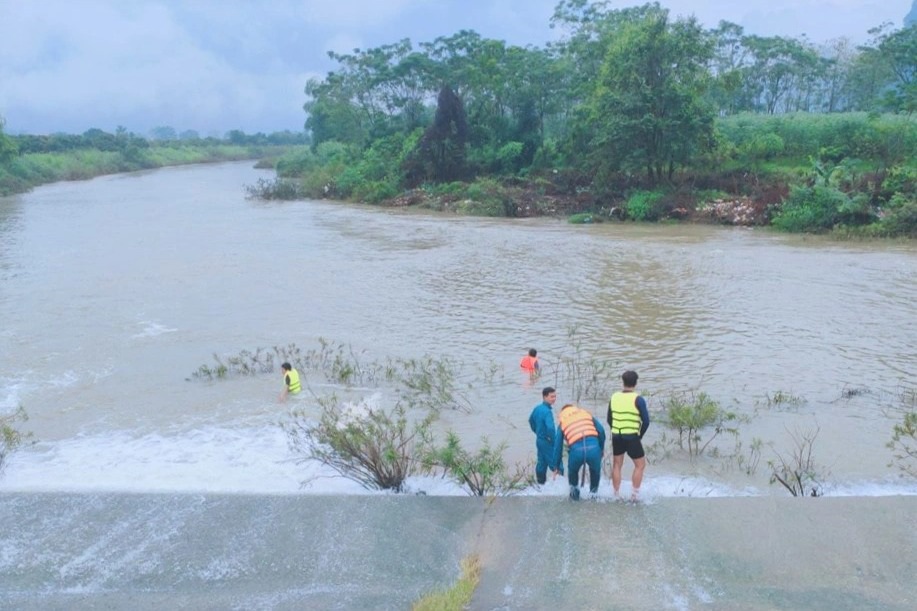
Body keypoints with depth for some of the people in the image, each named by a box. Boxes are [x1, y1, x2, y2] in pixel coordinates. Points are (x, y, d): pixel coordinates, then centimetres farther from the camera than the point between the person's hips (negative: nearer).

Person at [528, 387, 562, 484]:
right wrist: (554, 441, -21)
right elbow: (550, 428, -36)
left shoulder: (537, 408, 4)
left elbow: (531, 420, 21)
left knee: (541, 463, 17)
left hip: (539, 440, 9)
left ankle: (540, 483, 25)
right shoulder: (547, 411, -24)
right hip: (547, 442, -9)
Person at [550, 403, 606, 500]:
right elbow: (601, 431, 16)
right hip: (593, 448, 0)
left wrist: (555, 467, 32)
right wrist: (601, 448, 27)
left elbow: (557, 446, 26)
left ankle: (574, 491, 35)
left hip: (576, 450, 0)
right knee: (595, 471, 31)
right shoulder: (587, 414, 27)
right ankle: (594, 492, 36)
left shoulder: (562, 422, 25)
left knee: (572, 471, 32)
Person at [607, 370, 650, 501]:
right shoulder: (638, 399, -10)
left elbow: (609, 419, 9)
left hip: (616, 436, 4)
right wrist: (640, 436, 5)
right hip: (632, 437, -4)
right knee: (640, 465, 11)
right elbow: (646, 421, -9)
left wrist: (617, 432, 15)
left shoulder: (614, 397, 4)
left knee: (616, 465, 16)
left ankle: (616, 495, 20)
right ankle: (634, 495, 9)